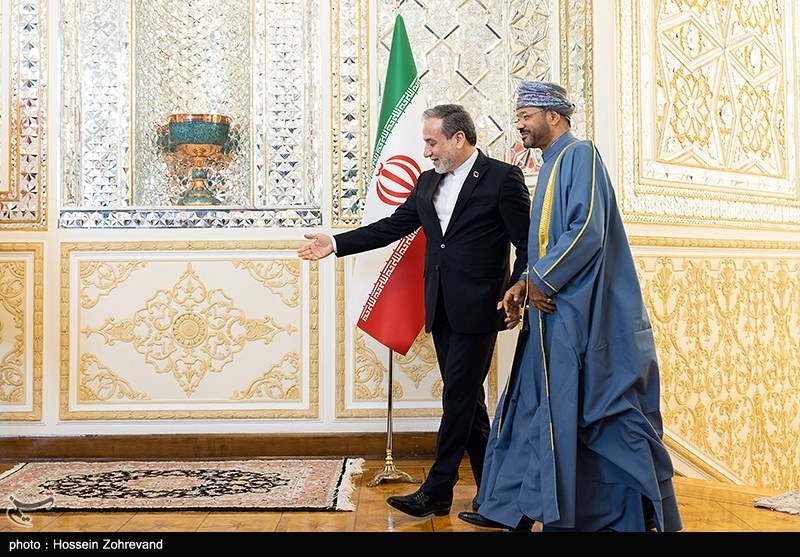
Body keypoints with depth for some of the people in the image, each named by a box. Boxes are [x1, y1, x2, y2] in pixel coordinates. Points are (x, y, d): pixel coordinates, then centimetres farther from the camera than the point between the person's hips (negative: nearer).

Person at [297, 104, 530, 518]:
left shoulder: (502, 177, -5)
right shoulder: (428, 182, 15)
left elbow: (528, 244, -6)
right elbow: (391, 227, 17)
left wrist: (516, 289, -18)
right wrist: (336, 244, 14)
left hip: (477, 308, -7)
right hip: (442, 309, 7)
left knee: (458, 398, -4)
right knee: (465, 398, 12)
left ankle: (436, 491, 5)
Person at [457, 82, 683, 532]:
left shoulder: (580, 154, -9)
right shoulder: (553, 164, 19)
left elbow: (587, 230, -21)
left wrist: (543, 280, -15)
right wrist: (528, 283, 8)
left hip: (579, 315, -9)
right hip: (553, 312, 9)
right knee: (533, 407, 11)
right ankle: (512, 507, 21)